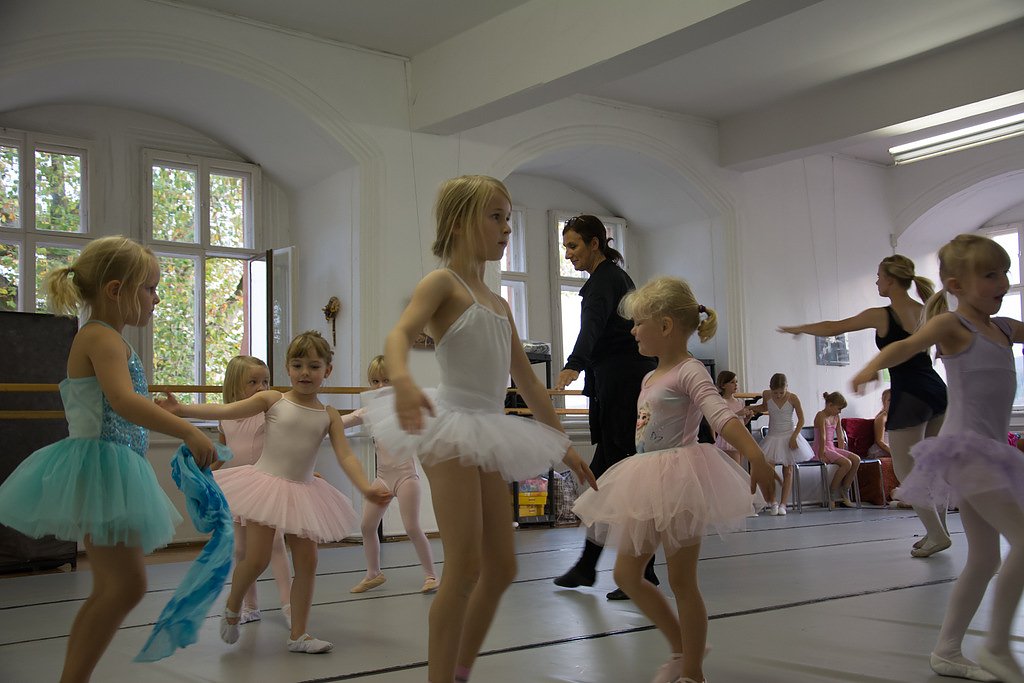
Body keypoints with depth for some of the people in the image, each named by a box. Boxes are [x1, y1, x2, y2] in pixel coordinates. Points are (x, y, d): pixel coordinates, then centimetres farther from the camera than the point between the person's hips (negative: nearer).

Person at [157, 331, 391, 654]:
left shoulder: (329, 416, 2)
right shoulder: (273, 400, -4)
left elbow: (346, 457, -4)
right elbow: (226, 410, -9)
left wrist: (366, 488, -20)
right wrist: (183, 409, -20)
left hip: (302, 492, 3)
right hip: (266, 483, -3)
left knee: (307, 561, 2)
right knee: (257, 558, -8)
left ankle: (298, 634, 14)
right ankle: (231, 608, 23)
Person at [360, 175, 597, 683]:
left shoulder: (499, 304, 19)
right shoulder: (443, 282, -3)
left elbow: (527, 382, 24)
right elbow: (400, 332, -23)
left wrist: (564, 444, 24)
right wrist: (403, 382, -45)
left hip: (488, 435, 8)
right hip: (451, 429, -8)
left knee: (501, 568, 10)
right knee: (464, 569, -11)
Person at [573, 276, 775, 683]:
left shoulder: (689, 372, -14)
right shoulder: (650, 379, 13)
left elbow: (721, 415, -31)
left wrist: (755, 455, -45)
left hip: (678, 479, -9)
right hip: (647, 483, 9)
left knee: (681, 580, 0)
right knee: (626, 575, 12)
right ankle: (681, 649, 27)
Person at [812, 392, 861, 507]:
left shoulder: (836, 417, 15)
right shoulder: (821, 416, -11)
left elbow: (840, 437, 15)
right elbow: (822, 437, -17)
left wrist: (842, 453, 8)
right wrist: (822, 455, -22)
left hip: (833, 448, 9)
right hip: (822, 449, -9)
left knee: (856, 459, -9)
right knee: (847, 463, -26)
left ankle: (844, 492, -3)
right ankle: (831, 494, -14)